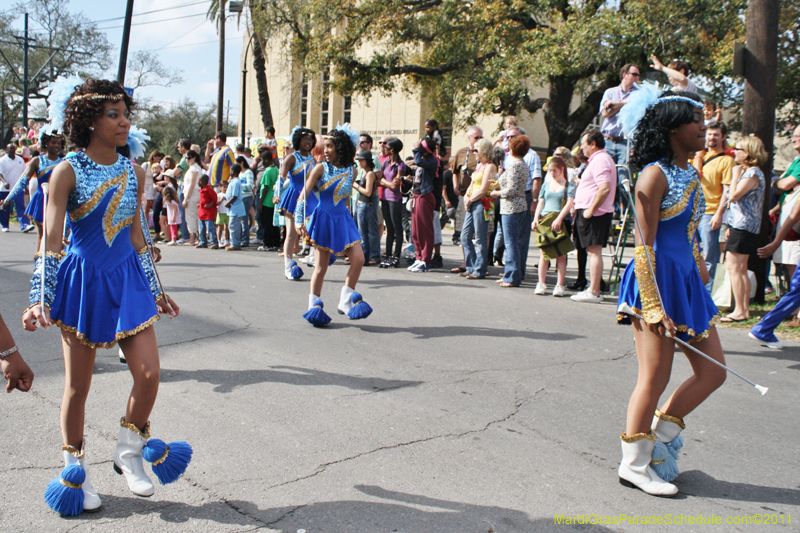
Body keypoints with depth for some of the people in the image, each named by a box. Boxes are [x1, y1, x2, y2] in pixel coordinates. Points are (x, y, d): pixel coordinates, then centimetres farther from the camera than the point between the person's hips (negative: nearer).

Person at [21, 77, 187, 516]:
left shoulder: (134, 172, 5)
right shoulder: (68, 171, -9)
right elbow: (51, 241, -11)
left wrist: (155, 290, 15)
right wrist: (40, 299, -18)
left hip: (127, 280, 4)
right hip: (82, 281, -4)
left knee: (149, 373, -3)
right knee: (78, 385, 6)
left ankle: (128, 453, 21)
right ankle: (75, 468, 26)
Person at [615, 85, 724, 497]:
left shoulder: (691, 174, 13)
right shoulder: (655, 175, -14)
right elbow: (644, 246, -18)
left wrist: (702, 274, 20)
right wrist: (653, 305, -22)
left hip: (687, 280, 9)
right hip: (657, 280, -9)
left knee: (713, 372, 10)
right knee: (655, 378, -1)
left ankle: (658, 437, 25)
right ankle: (634, 464, 15)